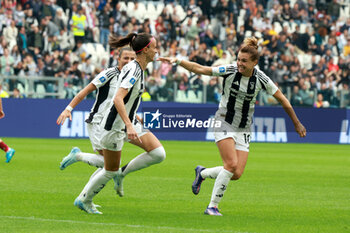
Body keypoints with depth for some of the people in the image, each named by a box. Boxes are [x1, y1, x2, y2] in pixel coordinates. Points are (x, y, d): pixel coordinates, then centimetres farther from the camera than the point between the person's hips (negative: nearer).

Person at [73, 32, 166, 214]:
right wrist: (129, 126, -38)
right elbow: (117, 99, -33)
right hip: (115, 126, -9)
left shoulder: (138, 69, 7)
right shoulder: (133, 70, -22)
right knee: (110, 172, 3)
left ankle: (122, 173, 9)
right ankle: (83, 200, 23)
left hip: (129, 122, 9)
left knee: (158, 153, -6)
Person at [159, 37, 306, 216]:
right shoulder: (230, 71, -12)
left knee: (237, 174, -6)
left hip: (243, 128, 3)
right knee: (231, 164, -22)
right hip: (224, 122, -3)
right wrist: (178, 61, -28)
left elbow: (282, 99, 2)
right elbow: (199, 69, -15)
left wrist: (297, 124, 7)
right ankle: (212, 206, -9)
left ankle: (202, 173, 22)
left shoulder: (261, 79, -8)